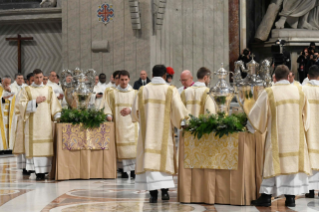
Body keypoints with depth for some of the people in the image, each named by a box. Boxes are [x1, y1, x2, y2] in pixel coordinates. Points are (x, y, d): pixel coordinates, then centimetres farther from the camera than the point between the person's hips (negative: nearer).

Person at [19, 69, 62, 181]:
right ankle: (38, 172, -9)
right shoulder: (27, 90, 8)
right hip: (33, 123, -2)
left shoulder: (49, 90, 14)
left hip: (46, 123, 2)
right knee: (35, 147, -8)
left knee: (46, 147, -4)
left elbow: (54, 105, 10)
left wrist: (58, 117, -3)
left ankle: (44, 170, -2)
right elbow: (22, 105, -1)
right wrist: (35, 101, -10)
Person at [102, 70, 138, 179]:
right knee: (122, 147, -4)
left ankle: (133, 169, -4)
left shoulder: (134, 93, 10)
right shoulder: (112, 93, 10)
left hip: (131, 123, 0)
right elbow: (107, 105, 5)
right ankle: (125, 170, -1)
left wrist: (130, 109, -11)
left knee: (132, 146, -8)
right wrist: (108, 114, -14)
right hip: (119, 124, 0)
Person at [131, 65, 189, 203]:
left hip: (147, 131, 1)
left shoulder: (143, 90, 1)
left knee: (149, 159, 0)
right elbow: (179, 110, -8)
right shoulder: (170, 90, -4)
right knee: (164, 157, 10)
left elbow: (136, 112, 5)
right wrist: (182, 123, 11)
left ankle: (153, 193, -5)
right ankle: (165, 191, 6)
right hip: (164, 131, 0)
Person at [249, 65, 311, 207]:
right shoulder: (299, 91, 2)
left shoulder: (269, 93, -8)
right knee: (293, 162, 7)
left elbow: (257, 113, 0)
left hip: (276, 135, -2)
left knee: (274, 163, 4)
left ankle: (266, 197, 6)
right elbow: (306, 114, 11)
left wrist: (251, 126, 17)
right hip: (295, 135, 2)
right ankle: (291, 197, 6)